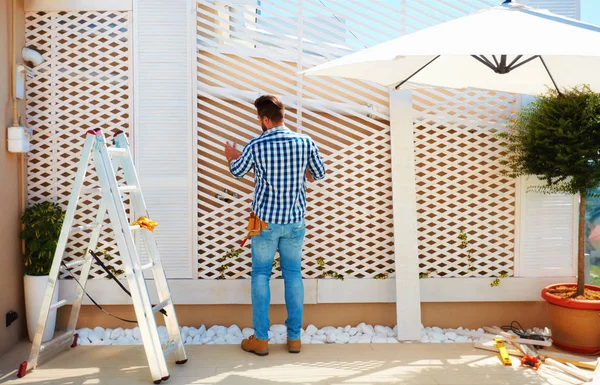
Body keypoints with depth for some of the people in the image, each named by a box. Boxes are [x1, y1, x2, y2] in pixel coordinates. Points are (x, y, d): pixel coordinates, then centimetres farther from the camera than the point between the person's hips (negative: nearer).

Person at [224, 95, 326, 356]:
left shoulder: (256, 146, -10)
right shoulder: (306, 142, -5)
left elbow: (237, 171, 8)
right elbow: (319, 174, 9)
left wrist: (231, 156, 31)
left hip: (266, 220, -2)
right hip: (295, 221, 3)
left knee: (261, 275, 9)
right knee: (293, 274, 12)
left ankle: (260, 339, 16)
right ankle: (294, 337, 19)